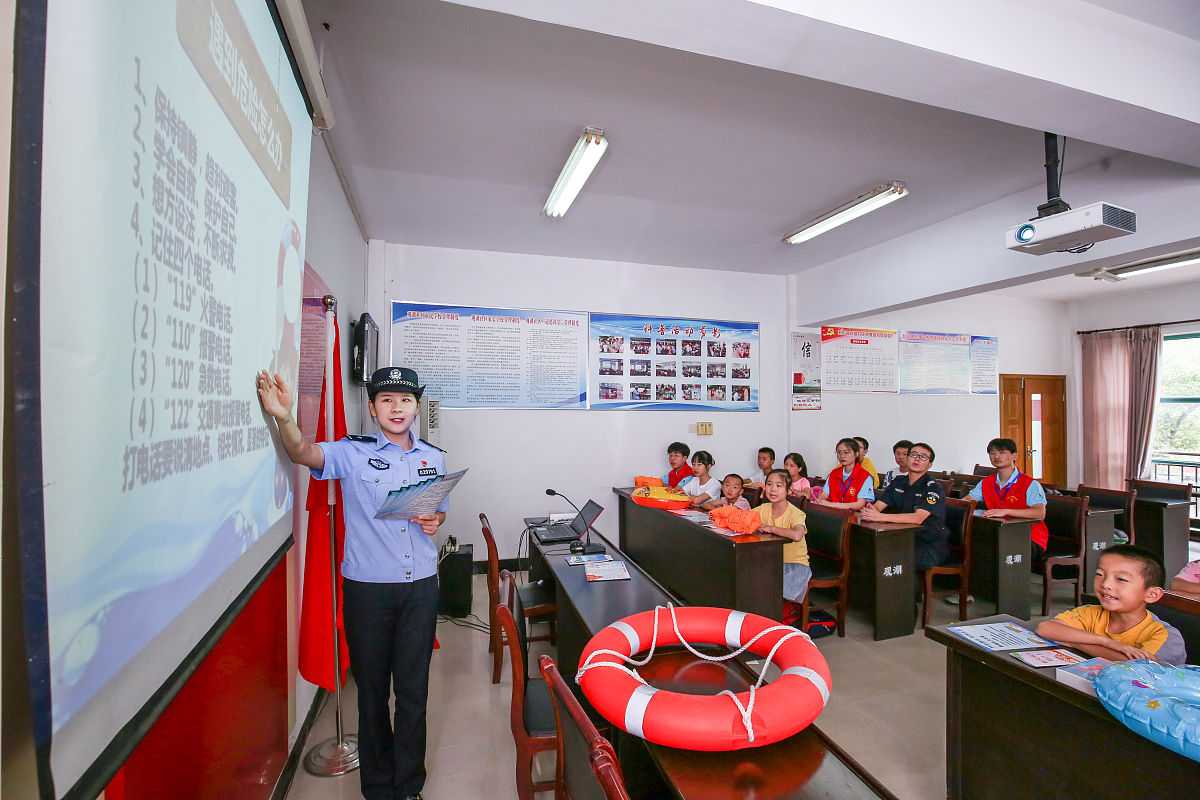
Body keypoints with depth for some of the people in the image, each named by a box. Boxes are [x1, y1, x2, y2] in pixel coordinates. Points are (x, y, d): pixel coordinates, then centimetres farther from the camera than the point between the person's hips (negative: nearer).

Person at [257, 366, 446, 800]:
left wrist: (434, 521, -5)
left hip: (420, 585, 3)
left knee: (413, 688, 13)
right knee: (372, 687, 13)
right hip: (367, 586, -2)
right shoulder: (351, 453, -5)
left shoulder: (433, 458, 6)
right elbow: (305, 454, -23)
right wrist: (285, 418, -41)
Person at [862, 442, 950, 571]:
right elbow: (877, 506, 1)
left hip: (933, 546, -5)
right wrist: (869, 513, -25)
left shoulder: (933, 488, -11)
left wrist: (881, 517, -34)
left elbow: (918, 518, -27)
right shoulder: (898, 483, 9)